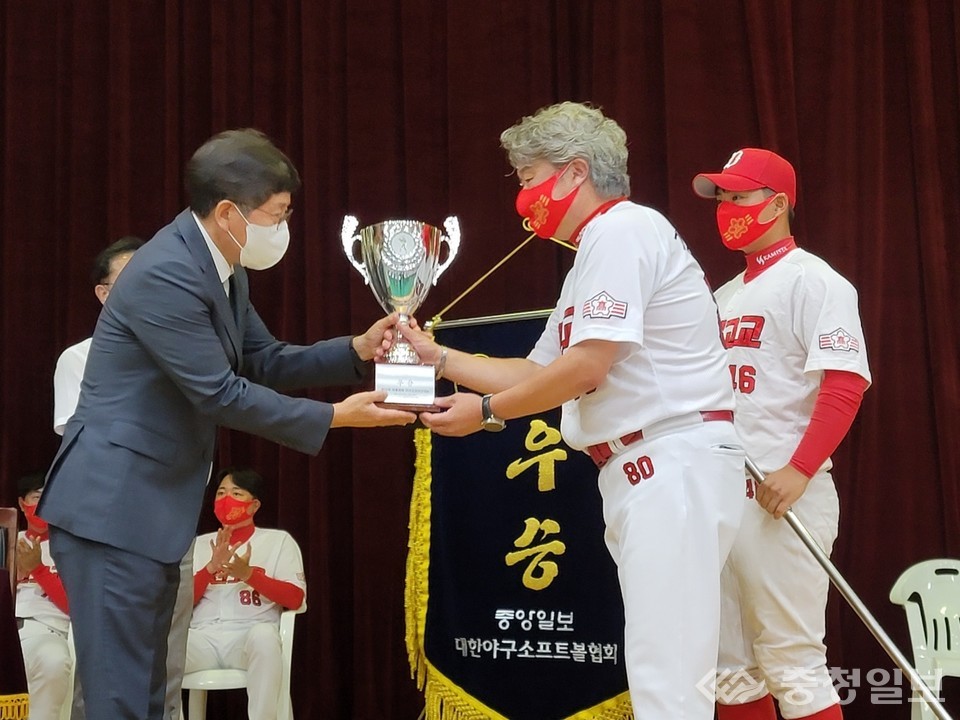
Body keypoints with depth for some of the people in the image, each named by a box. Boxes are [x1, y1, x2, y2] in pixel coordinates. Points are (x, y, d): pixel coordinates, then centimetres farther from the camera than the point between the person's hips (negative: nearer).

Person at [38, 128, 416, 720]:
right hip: (113, 507, -10)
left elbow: (264, 363, 16)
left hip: (150, 506, 10)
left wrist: (357, 351, 3)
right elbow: (221, 395, -20)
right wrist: (334, 417, -13)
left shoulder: (220, 268, 9)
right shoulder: (166, 274, -21)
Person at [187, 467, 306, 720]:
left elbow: (295, 598, 2)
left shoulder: (279, 540, 14)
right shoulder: (198, 544, 21)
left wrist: (248, 574, -11)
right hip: (203, 637, 2)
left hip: (250, 635, -2)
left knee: (264, 634, -40)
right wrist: (211, 567, -6)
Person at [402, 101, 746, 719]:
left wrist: (487, 410, -7)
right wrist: (439, 356, 20)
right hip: (648, 471, 11)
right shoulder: (600, 247, 23)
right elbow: (540, 371, 24)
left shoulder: (621, 231, -10)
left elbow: (586, 366, -18)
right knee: (664, 668, 10)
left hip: (675, 462, -11)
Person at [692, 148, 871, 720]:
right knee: (731, 666, 12)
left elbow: (845, 384, -14)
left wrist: (799, 471, -23)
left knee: (792, 663, -8)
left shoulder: (813, 280, -4)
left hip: (783, 496, -8)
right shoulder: (725, 296, 21)